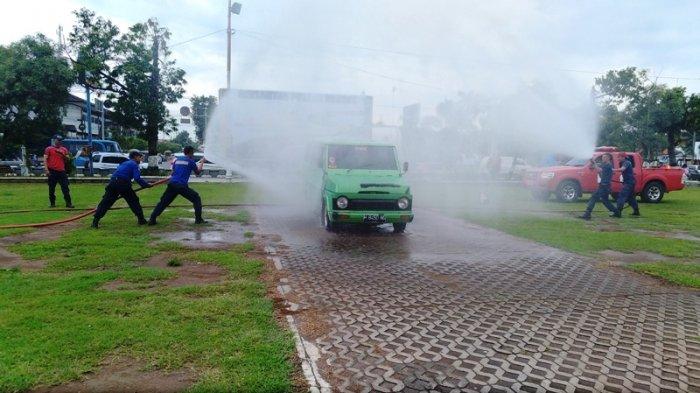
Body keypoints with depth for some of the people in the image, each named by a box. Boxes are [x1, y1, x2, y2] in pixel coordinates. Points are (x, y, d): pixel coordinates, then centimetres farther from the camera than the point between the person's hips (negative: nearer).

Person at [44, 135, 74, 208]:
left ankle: (68, 203, -4)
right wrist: (46, 169, -12)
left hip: (62, 171, 2)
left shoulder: (64, 149, 14)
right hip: (52, 171, -2)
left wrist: (63, 154, -7)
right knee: (51, 188, 3)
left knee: (65, 188, -3)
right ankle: (52, 203, 13)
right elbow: (45, 159, -2)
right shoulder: (49, 149, 4)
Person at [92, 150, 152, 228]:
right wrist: (147, 184, -2)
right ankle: (141, 219, 12)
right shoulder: (134, 164, 6)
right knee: (134, 201, 9)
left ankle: (95, 221, 0)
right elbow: (137, 178, -9)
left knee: (105, 202, 4)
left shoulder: (124, 163, 30)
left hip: (113, 183, 6)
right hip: (123, 184, -6)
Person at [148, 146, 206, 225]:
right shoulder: (190, 161, 3)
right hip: (182, 186, -5)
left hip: (172, 184, 5)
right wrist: (202, 162, 27)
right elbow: (198, 172, 14)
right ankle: (198, 219, 2)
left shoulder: (177, 159, 18)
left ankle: (152, 219, 6)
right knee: (196, 199, 8)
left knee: (163, 202, 13)